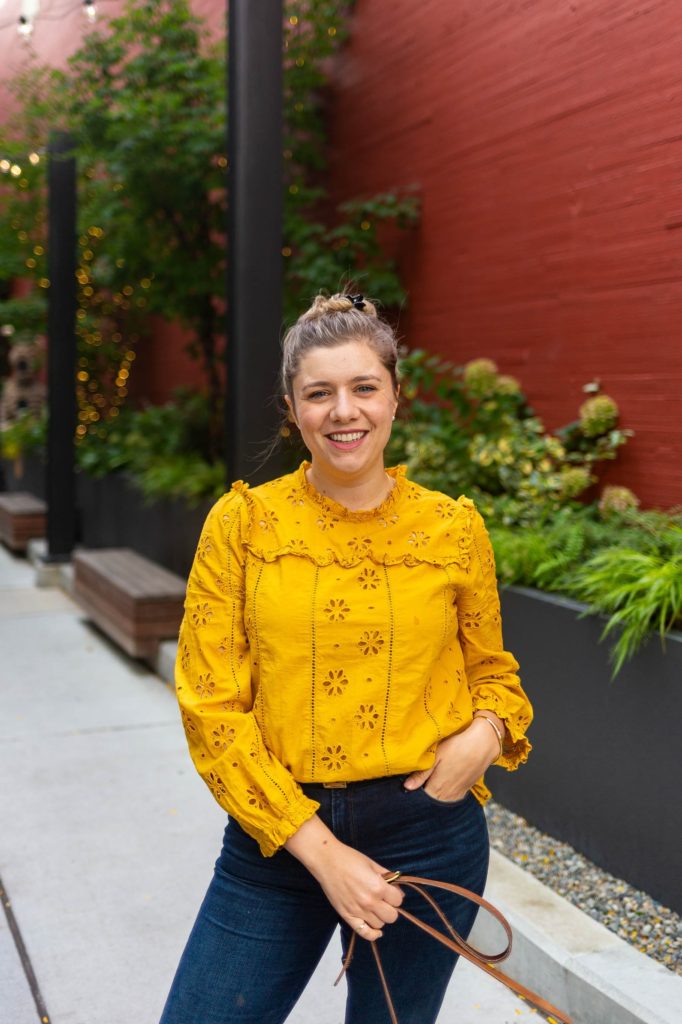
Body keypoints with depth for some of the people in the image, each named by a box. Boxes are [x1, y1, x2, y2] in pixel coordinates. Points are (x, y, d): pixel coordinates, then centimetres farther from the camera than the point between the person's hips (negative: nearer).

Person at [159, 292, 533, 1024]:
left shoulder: (453, 528, -1)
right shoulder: (242, 523, -5)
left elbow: (492, 671, 13)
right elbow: (211, 708, -7)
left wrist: (485, 732, -11)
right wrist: (317, 847, -13)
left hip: (426, 832, 1)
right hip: (277, 833, 0)